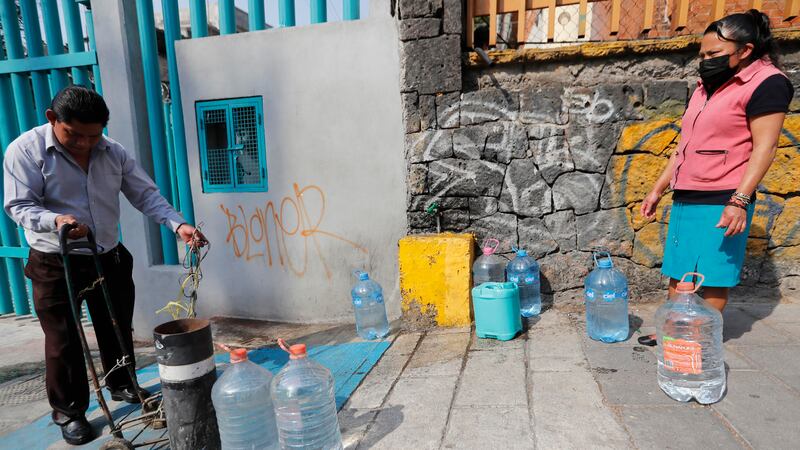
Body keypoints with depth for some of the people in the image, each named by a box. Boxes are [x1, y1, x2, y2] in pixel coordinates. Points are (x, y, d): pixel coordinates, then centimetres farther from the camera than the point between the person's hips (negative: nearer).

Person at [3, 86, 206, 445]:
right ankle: (69, 411, 25)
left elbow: (146, 195, -2)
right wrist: (56, 220, -33)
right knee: (63, 340, 6)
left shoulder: (114, 153, 0)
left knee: (117, 329, 16)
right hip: (55, 264, -3)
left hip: (109, 258, 4)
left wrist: (178, 224, -17)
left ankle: (121, 385, 39)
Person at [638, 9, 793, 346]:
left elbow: (764, 146, -13)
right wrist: (657, 190, 16)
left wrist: (740, 200, -22)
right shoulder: (706, 87, 17)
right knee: (677, 275, 11)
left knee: (713, 280, 1)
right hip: (684, 200, 8)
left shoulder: (766, 83, -6)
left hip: (720, 202, -8)